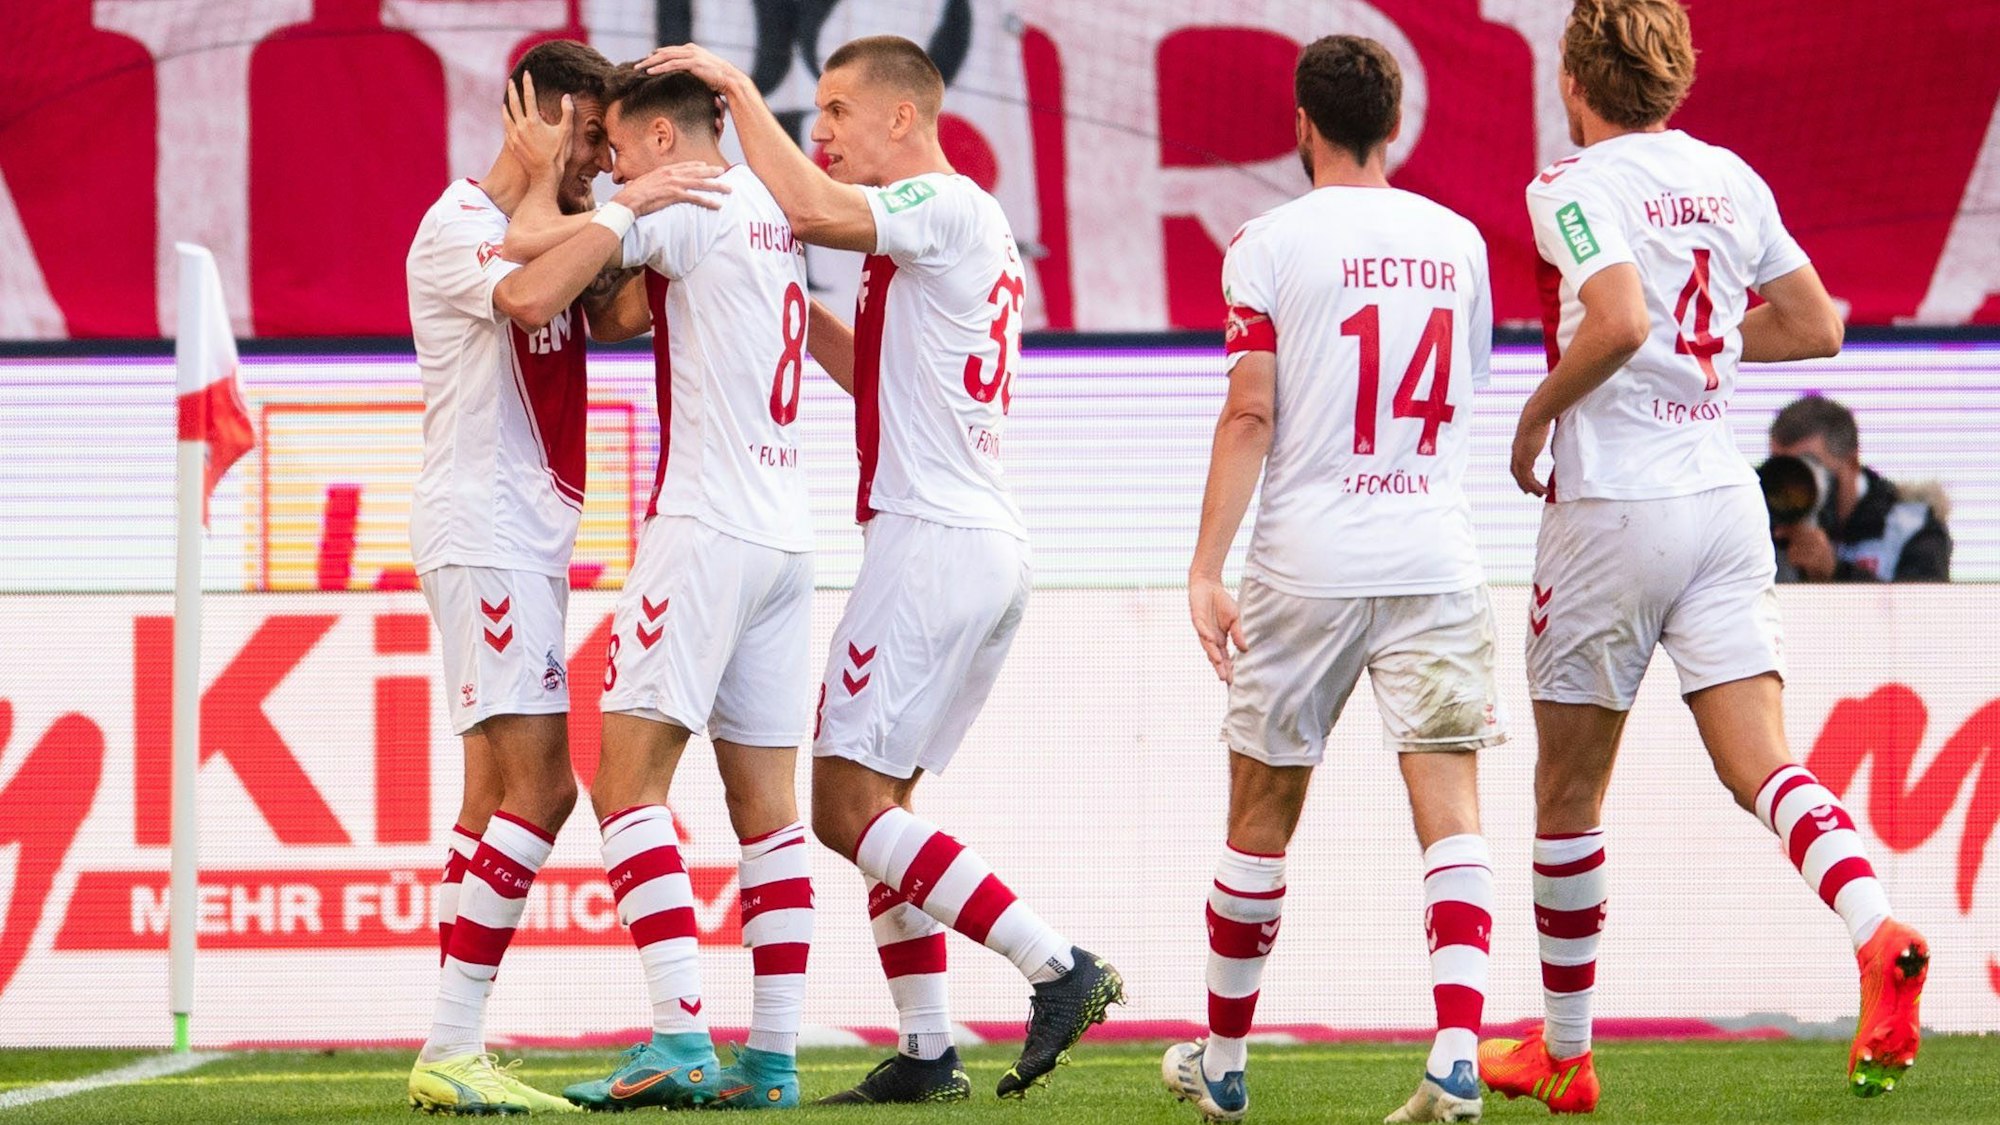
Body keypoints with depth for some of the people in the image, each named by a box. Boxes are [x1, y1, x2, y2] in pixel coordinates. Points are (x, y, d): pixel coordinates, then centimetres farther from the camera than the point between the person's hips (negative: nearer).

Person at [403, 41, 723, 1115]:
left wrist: (674, 207, 0)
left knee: (501, 793, 8)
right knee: (538, 786, -16)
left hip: (526, 538, 10)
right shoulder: (456, 227, -12)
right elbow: (530, 299, -31)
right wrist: (625, 209, -25)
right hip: (482, 532, -10)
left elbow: (615, 315, 9)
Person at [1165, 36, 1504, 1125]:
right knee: (1450, 806, -5)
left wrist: (1207, 569, -7)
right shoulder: (1457, 241, 9)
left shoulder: (1270, 243, -4)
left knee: (1262, 811, 12)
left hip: (1307, 563, -2)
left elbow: (1250, 415, -9)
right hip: (1435, 557, 2)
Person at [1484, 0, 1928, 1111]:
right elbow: (1816, 325, 14)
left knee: (1569, 793, 10)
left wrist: (1536, 415, -11)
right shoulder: (1726, 176, 10)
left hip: (1614, 509, -5)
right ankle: (1879, 933, -33)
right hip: (1724, 498, 5)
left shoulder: (1575, 188, -10)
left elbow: (1620, 320, -26)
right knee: (1762, 762, -5)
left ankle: (1564, 1053, 20)